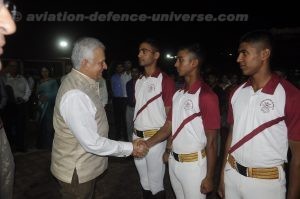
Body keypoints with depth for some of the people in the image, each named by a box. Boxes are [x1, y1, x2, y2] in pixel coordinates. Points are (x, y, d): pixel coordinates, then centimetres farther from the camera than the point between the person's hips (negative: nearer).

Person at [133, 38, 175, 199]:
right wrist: (135, 134, 12)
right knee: (144, 182, 21)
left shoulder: (165, 81, -12)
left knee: (156, 184, 8)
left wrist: (168, 146, -9)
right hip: (137, 136, 7)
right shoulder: (139, 81, 10)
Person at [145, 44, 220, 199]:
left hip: (193, 164, -7)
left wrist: (209, 177, -11)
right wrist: (146, 144, 1)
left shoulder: (206, 96, -19)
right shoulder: (178, 94, 5)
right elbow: (170, 126, 8)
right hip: (173, 161, 7)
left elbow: (211, 141, -16)